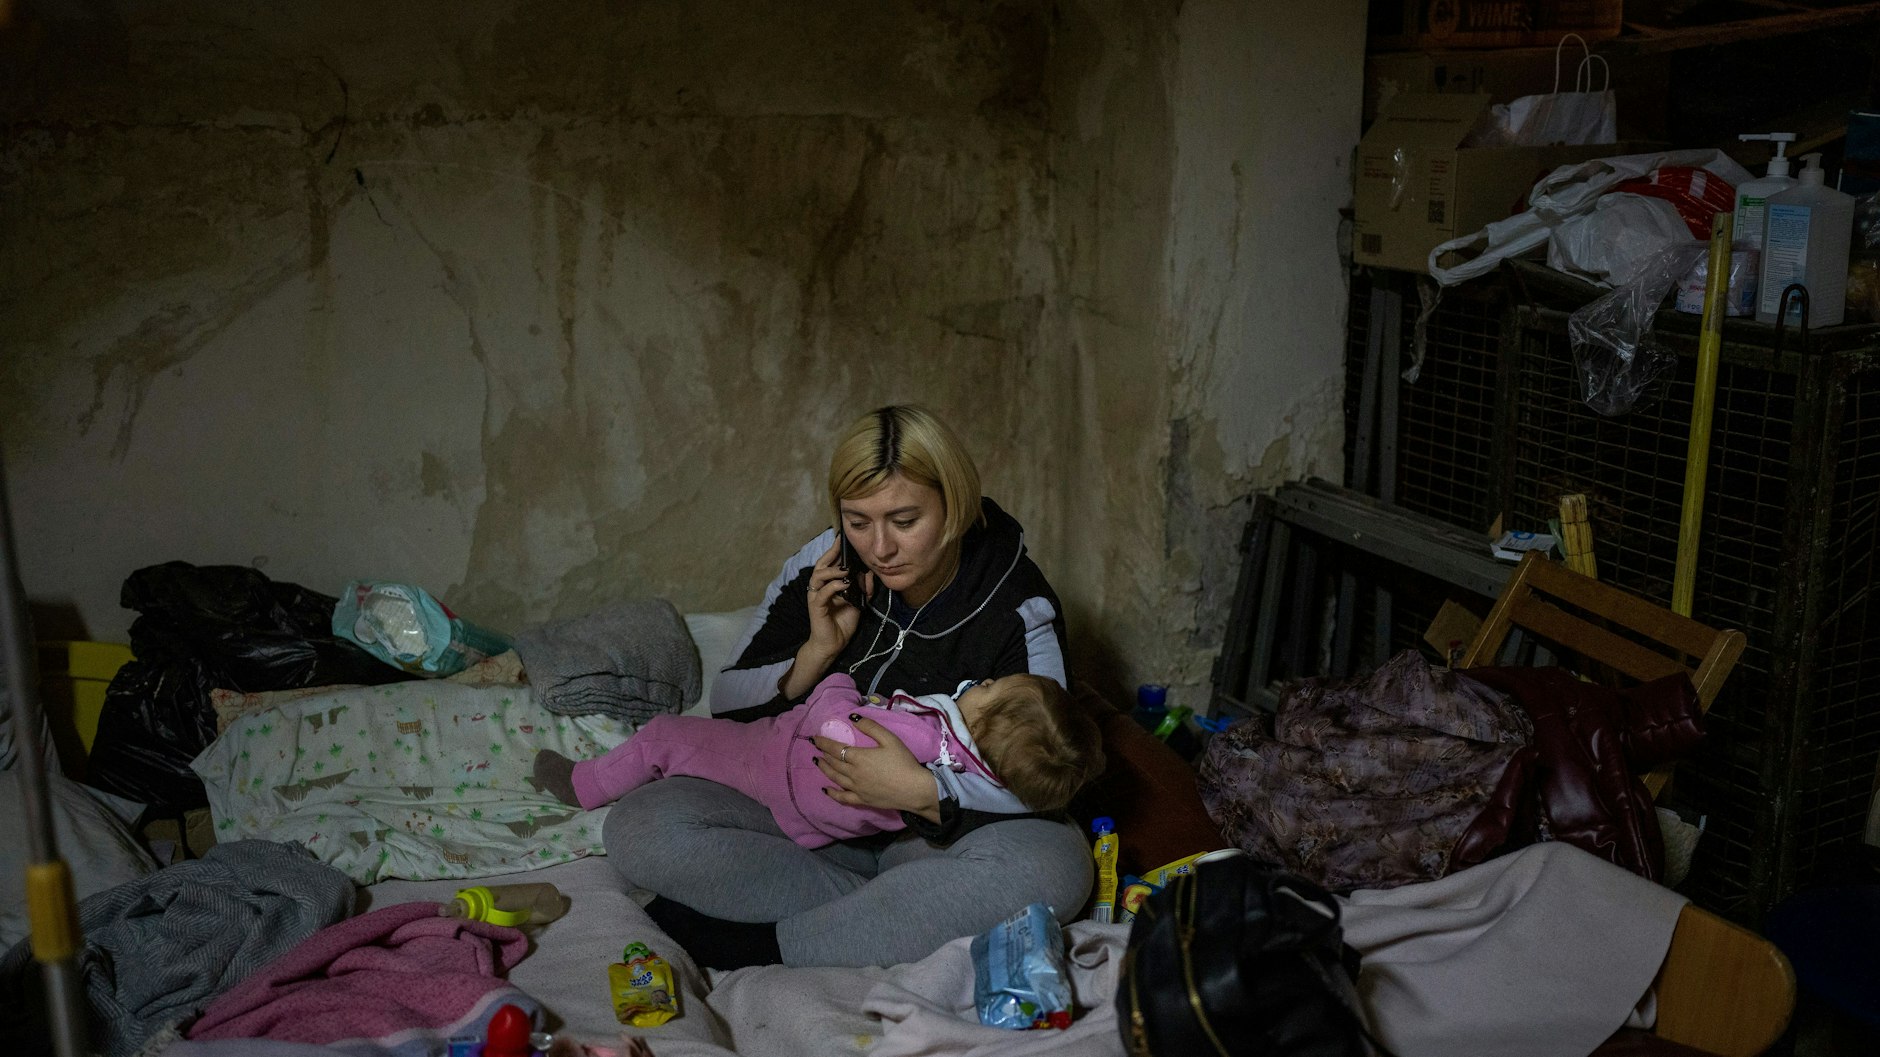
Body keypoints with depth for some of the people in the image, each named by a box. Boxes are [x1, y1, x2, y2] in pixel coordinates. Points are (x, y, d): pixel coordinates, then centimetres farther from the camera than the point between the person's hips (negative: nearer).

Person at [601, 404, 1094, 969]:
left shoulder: (1019, 609, -14)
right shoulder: (821, 571, -6)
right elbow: (728, 706, 2)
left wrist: (923, 792, -33)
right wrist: (817, 651, -16)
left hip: (942, 832, -2)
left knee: (1053, 867, -37)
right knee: (640, 827, -21)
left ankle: (750, 943, -27)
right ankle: (898, 917, -21)